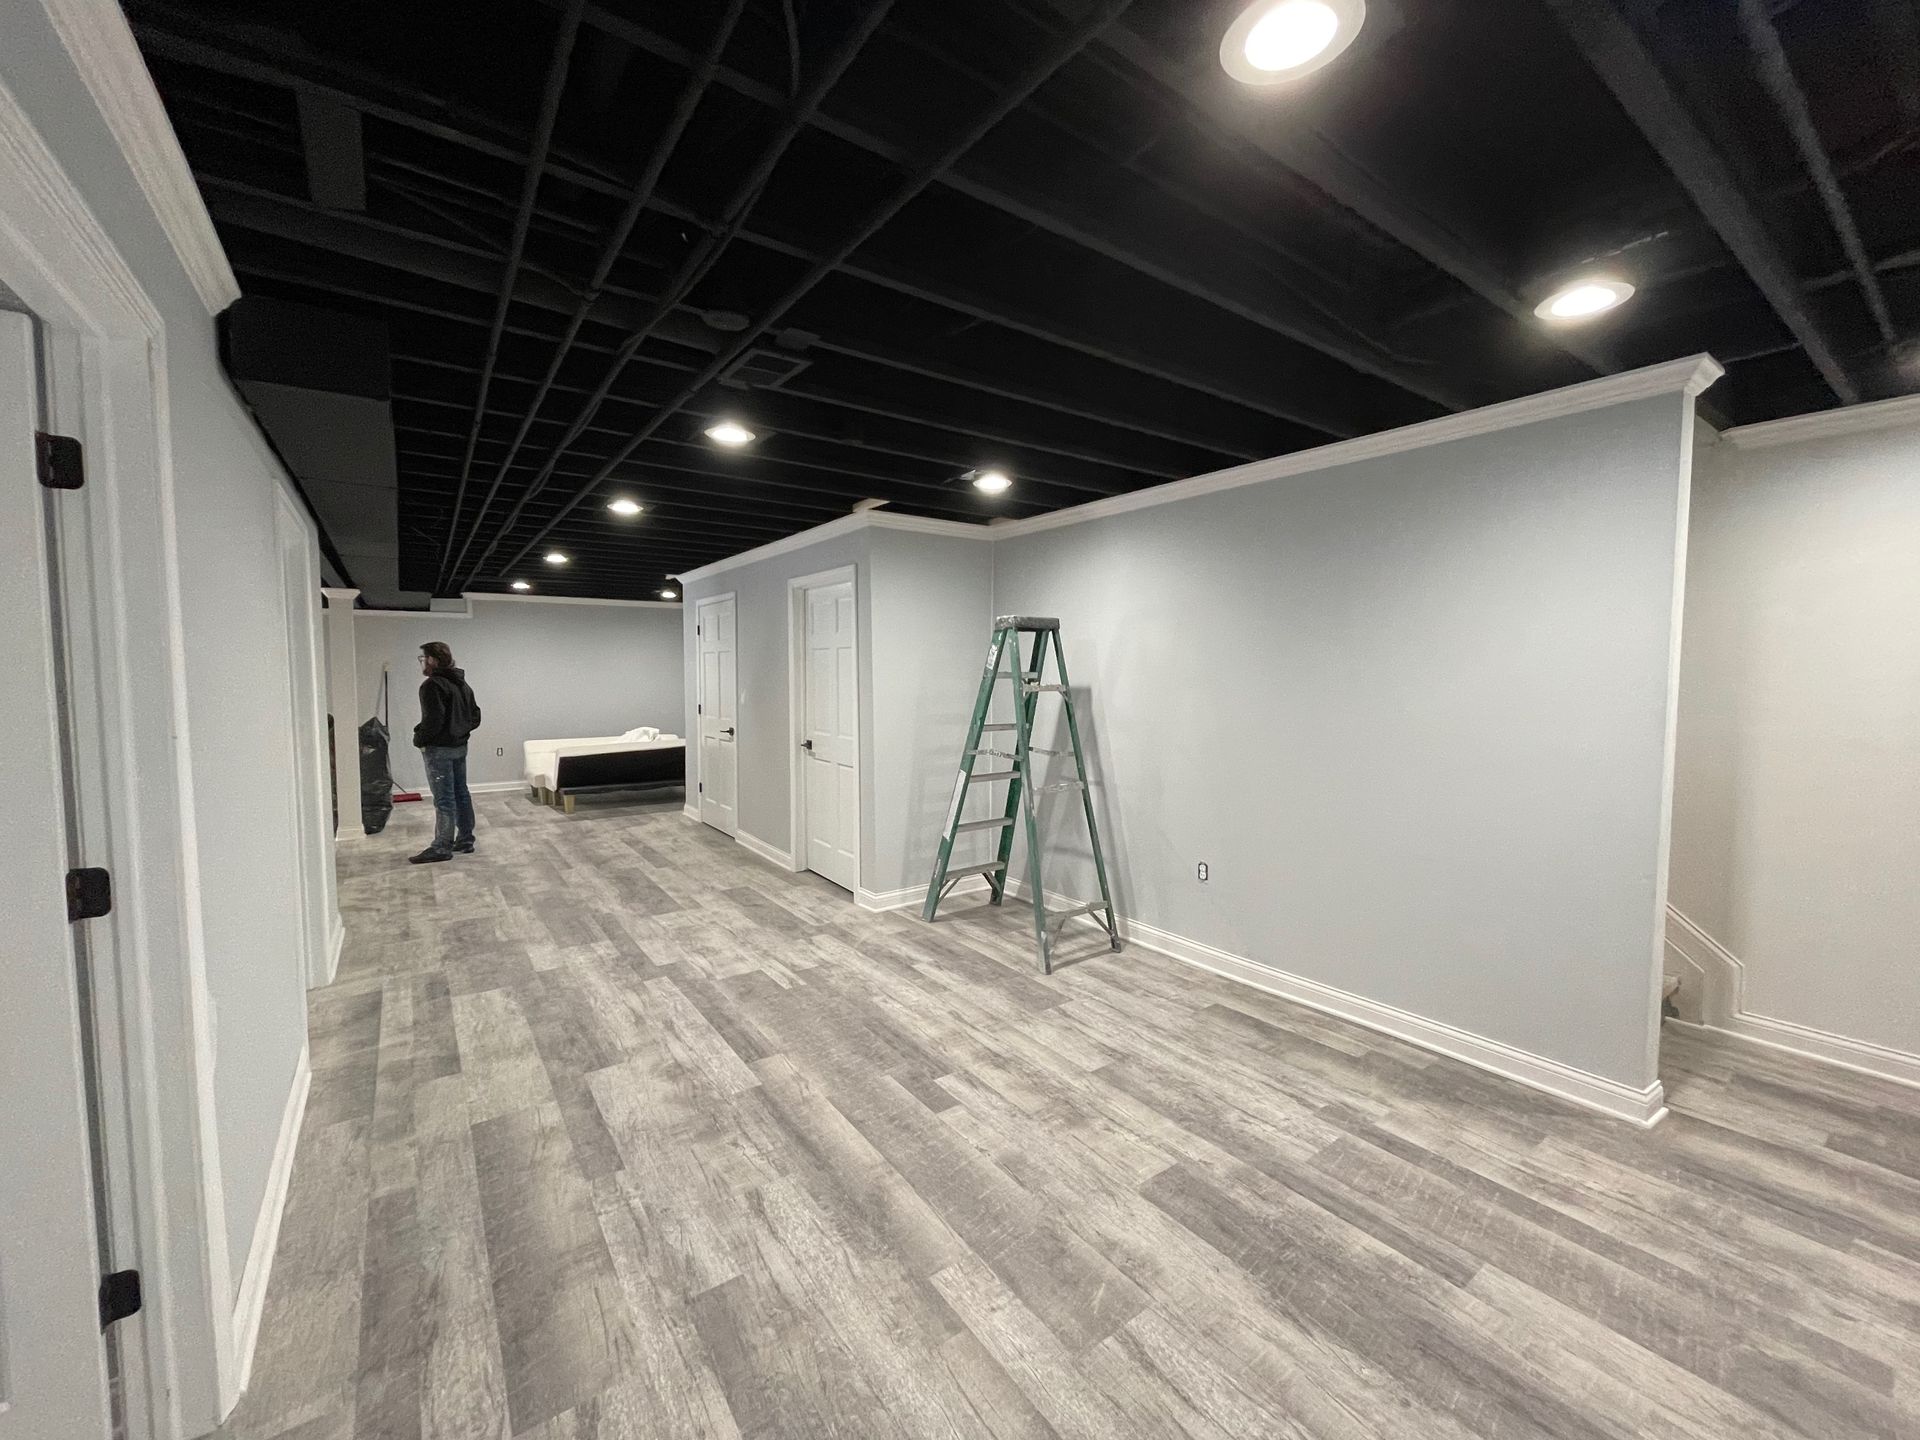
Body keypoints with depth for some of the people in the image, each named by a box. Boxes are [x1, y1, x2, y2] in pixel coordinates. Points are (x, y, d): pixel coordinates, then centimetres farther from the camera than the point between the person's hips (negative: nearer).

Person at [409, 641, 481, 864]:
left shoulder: (432, 685, -15)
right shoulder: (463, 684, 14)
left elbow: (433, 720, -23)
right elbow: (475, 716, 16)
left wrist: (419, 738, -8)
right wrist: (460, 731, 14)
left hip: (439, 749, -9)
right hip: (460, 747, 9)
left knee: (444, 799, -6)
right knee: (461, 793, 13)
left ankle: (442, 847, -1)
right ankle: (465, 840, 19)